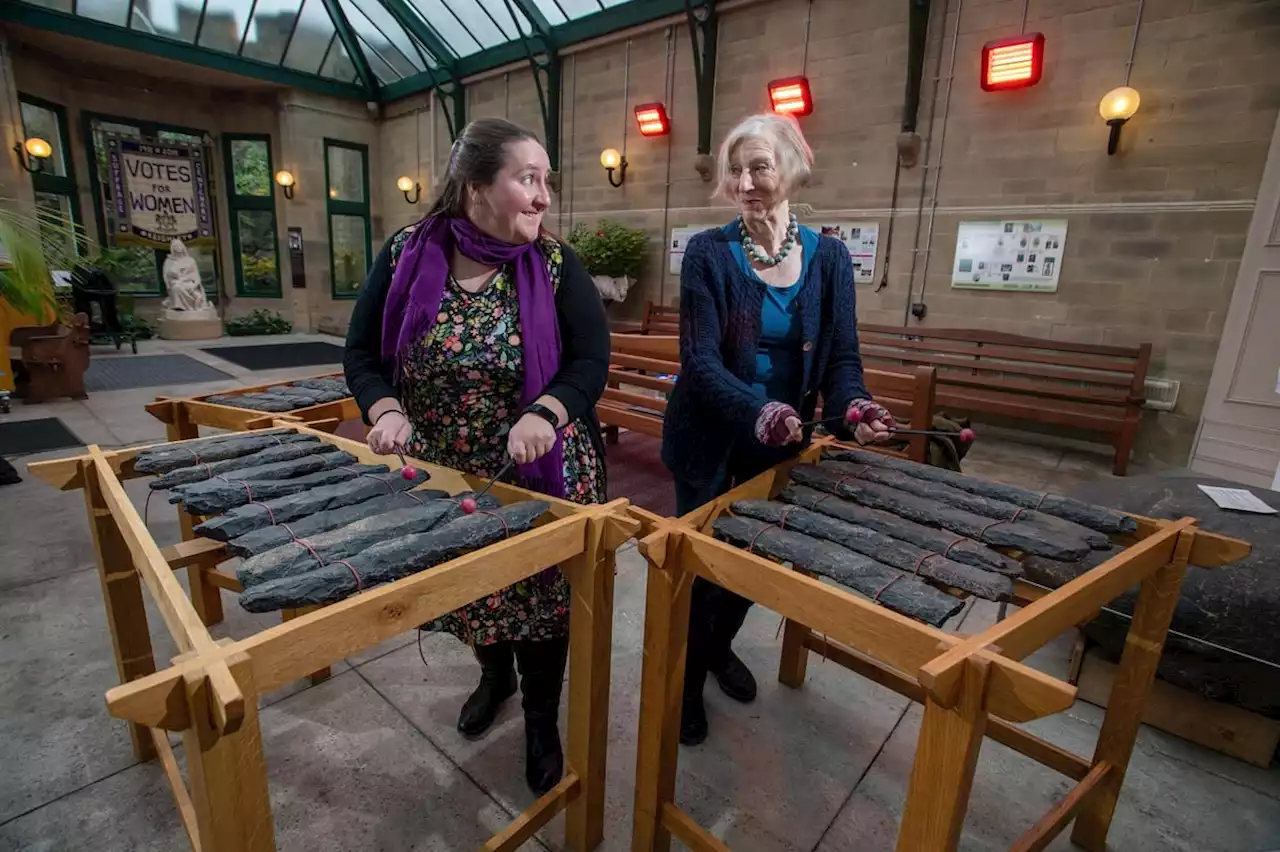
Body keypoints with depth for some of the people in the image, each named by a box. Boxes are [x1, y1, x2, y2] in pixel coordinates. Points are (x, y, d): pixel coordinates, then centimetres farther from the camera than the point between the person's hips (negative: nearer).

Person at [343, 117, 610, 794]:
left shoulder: (555, 264, -9)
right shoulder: (406, 255, -5)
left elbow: (592, 360, -13)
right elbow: (361, 351, 0)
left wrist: (544, 414, -31)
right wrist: (385, 410, -19)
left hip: (540, 475, -2)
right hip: (444, 475, 3)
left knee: (541, 595, 11)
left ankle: (542, 721, 37)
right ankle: (494, 673, 53)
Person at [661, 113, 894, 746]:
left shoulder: (829, 256, -1)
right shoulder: (708, 252, -11)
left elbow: (841, 354, -2)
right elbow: (700, 358, -20)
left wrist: (851, 405, -23)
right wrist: (757, 409, -37)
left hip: (781, 442, 4)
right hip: (710, 438, -3)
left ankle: (720, 646, 47)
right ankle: (686, 680, 32)